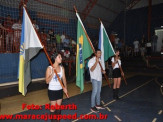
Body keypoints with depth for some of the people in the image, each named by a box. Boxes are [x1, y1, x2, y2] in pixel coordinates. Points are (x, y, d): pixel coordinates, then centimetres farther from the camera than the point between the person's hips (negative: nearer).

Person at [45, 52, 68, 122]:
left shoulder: (62, 68, 0)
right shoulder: (49, 68, -14)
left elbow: (64, 78, 1)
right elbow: (47, 81, -15)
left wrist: (65, 87, -13)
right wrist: (52, 73, -28)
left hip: (60, 90, 4)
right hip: (52, 90, -4)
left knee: (59, 106, 15)